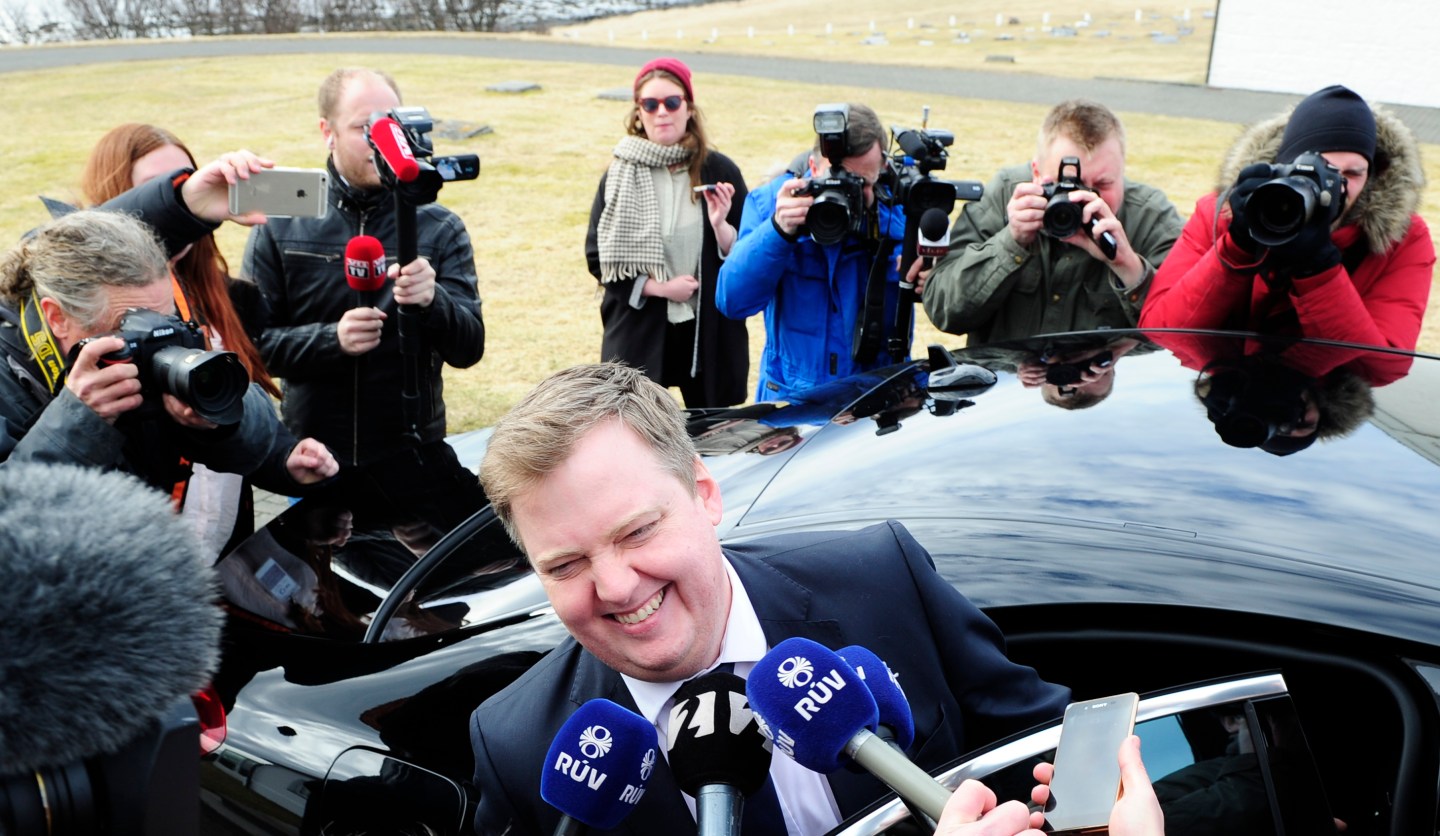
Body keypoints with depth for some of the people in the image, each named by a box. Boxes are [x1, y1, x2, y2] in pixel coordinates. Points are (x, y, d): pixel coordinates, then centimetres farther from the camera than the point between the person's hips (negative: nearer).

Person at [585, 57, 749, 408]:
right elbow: (598, 258, 1)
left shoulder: (720, 170, 0)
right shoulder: (620, 175, 1)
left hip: (709, 332, 1)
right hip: (638, 336, 0)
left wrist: (719, 225, -17)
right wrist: (658, 287, -10)